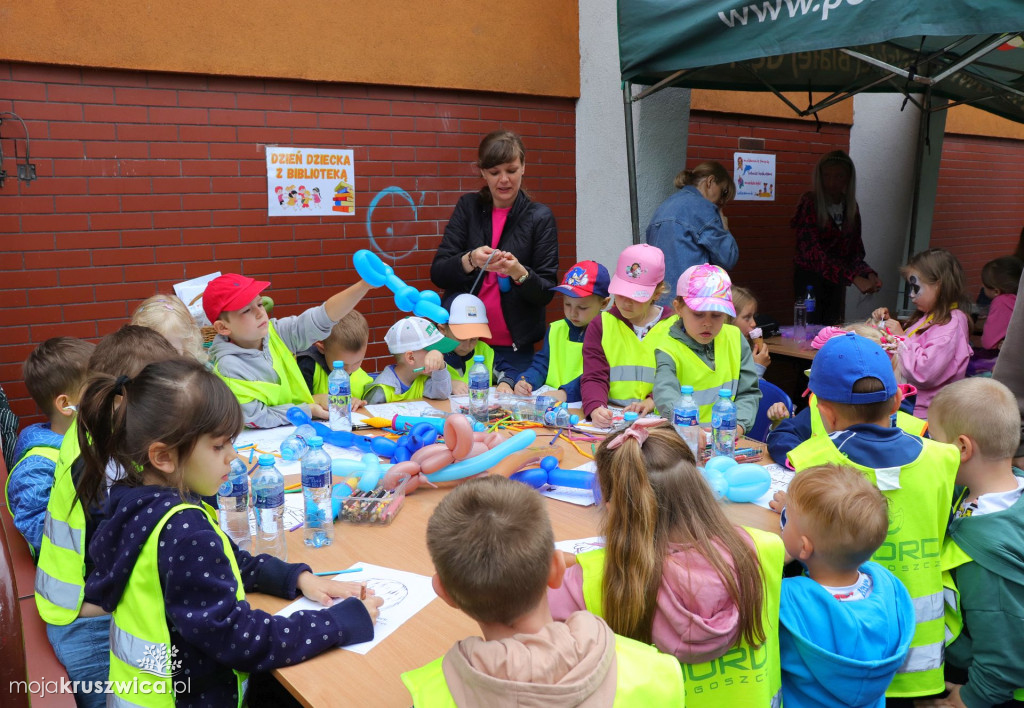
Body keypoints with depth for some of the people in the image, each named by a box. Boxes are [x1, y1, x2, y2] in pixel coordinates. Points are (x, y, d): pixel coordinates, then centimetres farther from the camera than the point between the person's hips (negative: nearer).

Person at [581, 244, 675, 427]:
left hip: (656, 419, -2)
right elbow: (594, 378, 0)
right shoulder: (600, 325, 9)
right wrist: (595, 408, -19)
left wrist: (653, 401, -15)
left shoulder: (675, 326, 6)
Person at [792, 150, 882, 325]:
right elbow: (813, 252, -24)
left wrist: (869, 274, -14)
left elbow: (854, 251, 6)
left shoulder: (851, 207, 4)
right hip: (810, 279, -5)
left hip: (837, 280, 5)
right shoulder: (810, 204, -14)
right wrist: (855, 278, -30)